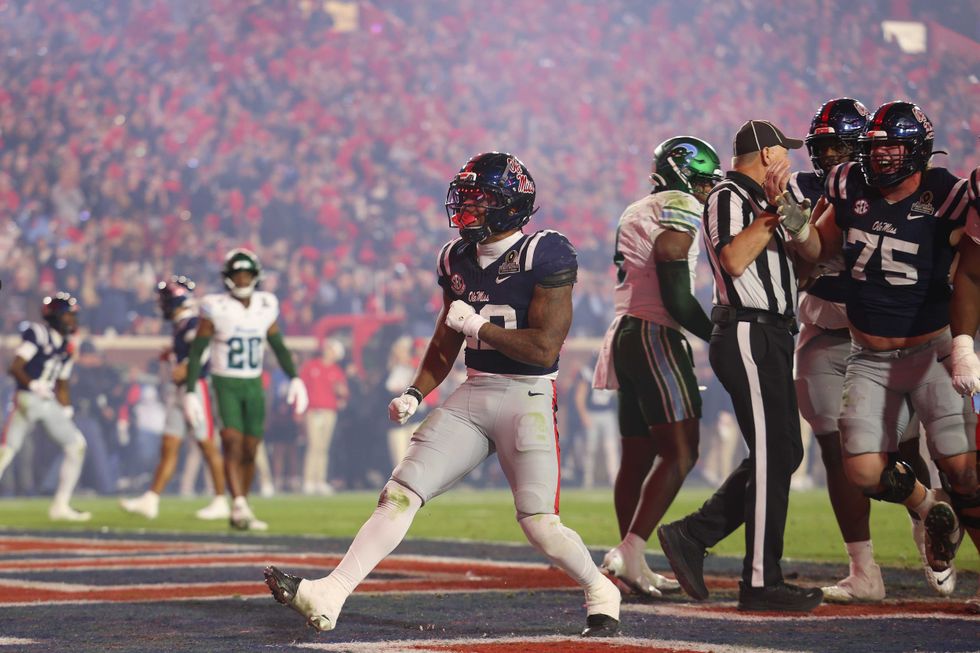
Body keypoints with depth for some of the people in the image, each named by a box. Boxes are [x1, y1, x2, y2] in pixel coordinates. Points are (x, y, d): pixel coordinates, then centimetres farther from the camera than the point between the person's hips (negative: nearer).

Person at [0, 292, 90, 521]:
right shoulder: (37, 333, -8)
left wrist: (67, 413, 13)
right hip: (27, 399, -8)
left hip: (50, 404, 8)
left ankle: (60, 506, 7)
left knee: (76, 445, 2)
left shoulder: (66, 347, 16)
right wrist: (34, 386, -27)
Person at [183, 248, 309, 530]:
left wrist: (294, 378, 6)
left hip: (254, 385, 4)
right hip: (225, 383, -4)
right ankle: (240, 507, -25)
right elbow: (196, 352, -6)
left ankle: (239, 513, 14)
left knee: (249, 451, 4)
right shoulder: (215, 308, -9)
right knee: (232, 444, -17)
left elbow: (278, 346, 15)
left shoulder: (265, 306, 4)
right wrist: (190, 391, -11)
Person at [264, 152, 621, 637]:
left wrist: (477, 325, -14)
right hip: (471, 394, 6)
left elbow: (544, 347, -18)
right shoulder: (458, 258, 9)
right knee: (400, 493, -5)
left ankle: (601, 593, 15)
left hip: (527, 399, -6)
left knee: (539, 523, -12)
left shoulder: (545, 256, -13)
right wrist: (415, 393, 8)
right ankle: (329, 596, -10)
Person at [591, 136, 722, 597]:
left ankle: (633, 566, 11)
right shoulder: (679, 209, -8)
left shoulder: (635, 213, 22)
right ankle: (631, 552, -21)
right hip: (655, 335, -10)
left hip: (624, 334, 10)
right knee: (680, 452, -12)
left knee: (638, 455, 10)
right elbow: (678, 299, -15)